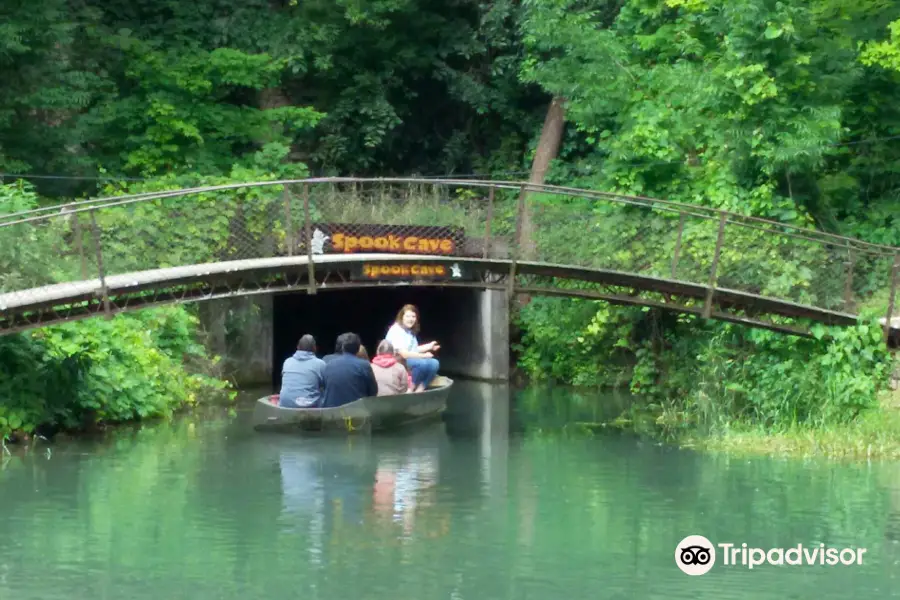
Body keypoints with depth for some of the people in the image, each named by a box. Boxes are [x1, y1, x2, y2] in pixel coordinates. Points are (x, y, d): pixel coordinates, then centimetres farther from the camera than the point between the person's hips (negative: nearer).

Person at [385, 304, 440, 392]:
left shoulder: (411, 331, 12)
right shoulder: (396, 331, -16)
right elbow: (404, 354, -23)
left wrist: (429, 346, 5)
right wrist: (424, 356, -16)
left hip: (411, 360, 9)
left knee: (434, 363, -12)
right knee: (422, 363, -32)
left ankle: (419, 390, -13)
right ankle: (411, 389, -16)